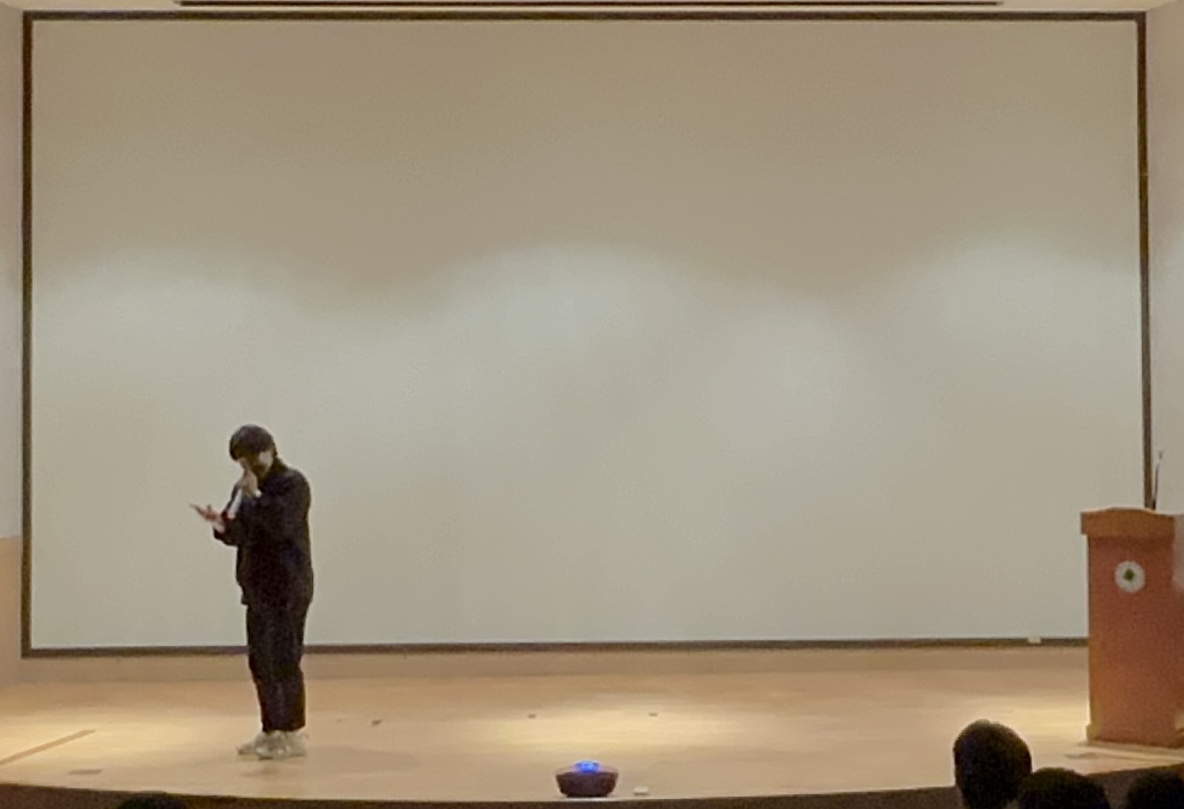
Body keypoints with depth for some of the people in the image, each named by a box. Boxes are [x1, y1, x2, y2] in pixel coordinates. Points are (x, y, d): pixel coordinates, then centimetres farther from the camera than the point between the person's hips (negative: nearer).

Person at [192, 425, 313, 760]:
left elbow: (282, 525, -23)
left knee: (283, 661, -8)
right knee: (260, 661, 11)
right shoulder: (243, 488, 14)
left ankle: (293, 734, -4)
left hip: (286, 589, -8)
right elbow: (238, 535, 14)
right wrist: (220, 524, -6)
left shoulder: (292, 483, -9)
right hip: (257, 587, 8)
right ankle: (271, 730, 20)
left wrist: (256, 495, -22)